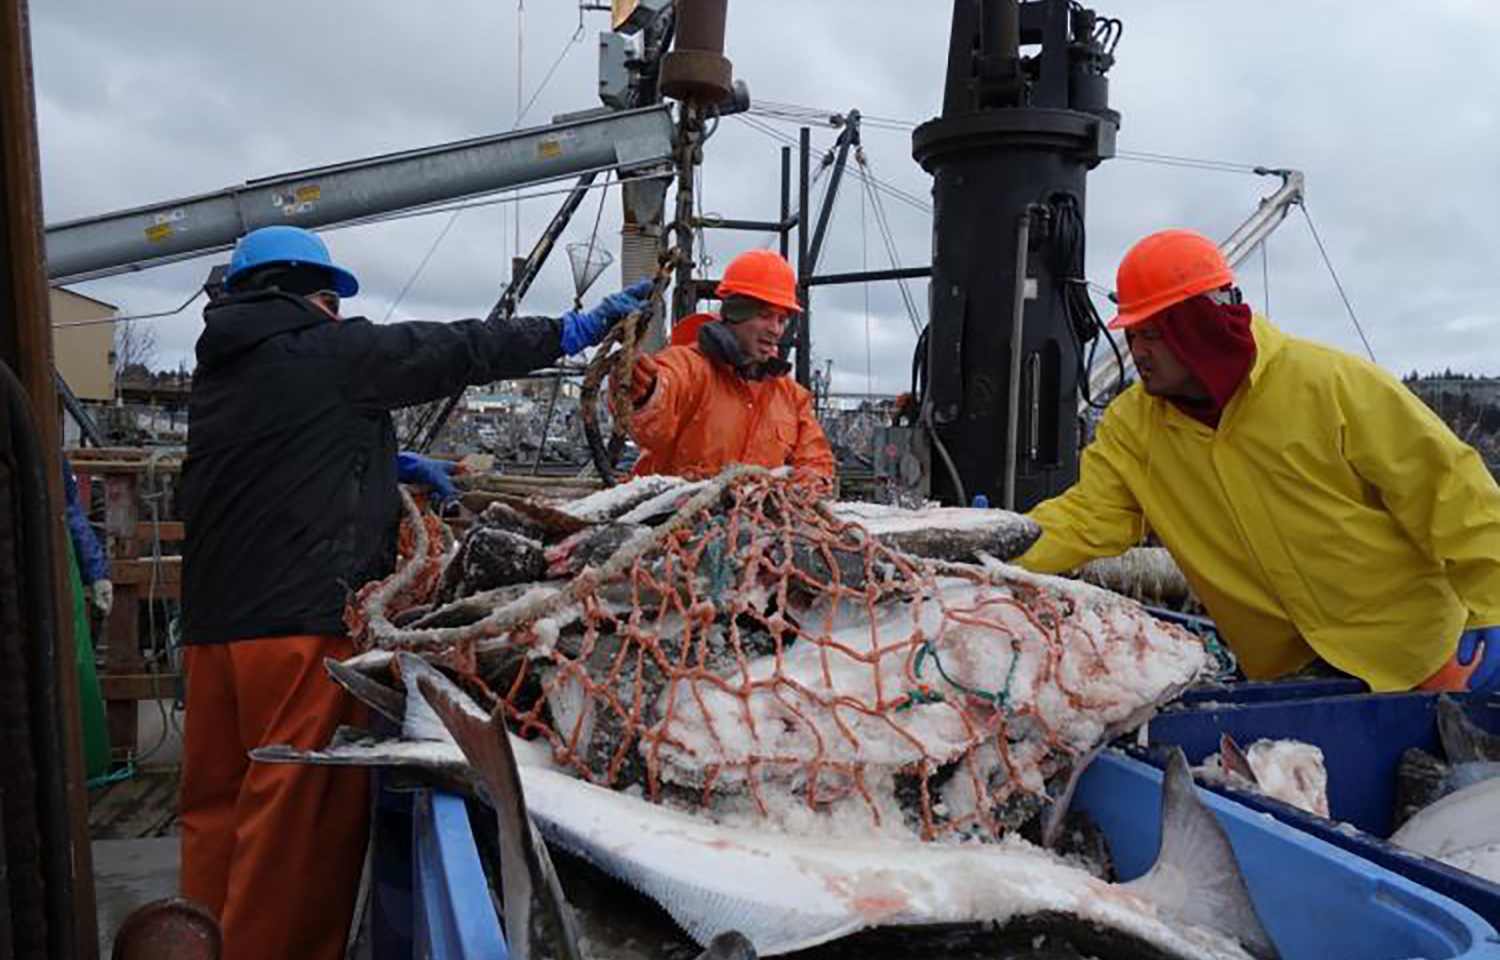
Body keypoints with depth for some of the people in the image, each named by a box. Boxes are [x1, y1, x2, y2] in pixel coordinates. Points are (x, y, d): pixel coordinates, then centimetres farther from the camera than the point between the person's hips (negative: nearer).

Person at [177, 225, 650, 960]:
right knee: (302, 815, -2)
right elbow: (457, 350, -3)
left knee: (219, 806, 15)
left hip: (213, 619, 9)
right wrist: (574, 330, 5)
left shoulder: (219, 368, 17)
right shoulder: (327, 349, -6)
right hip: (302, 616, -9)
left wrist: (387, 464, 20)